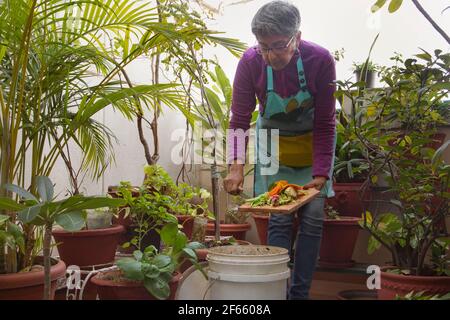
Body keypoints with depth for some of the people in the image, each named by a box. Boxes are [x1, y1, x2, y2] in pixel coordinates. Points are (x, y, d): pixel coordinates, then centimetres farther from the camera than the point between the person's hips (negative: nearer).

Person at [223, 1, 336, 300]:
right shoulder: (250, 62, -24)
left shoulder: (321, 60, -26)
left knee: (312, 218, -2)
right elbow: (240, 120, -17)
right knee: (279, 219, -4)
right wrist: (236, 166, -30)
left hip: (314, 142, 0)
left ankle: (300, 292, 9)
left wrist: (320, 174, -27)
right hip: (274, 142, 0)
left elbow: (325, 124, -20)